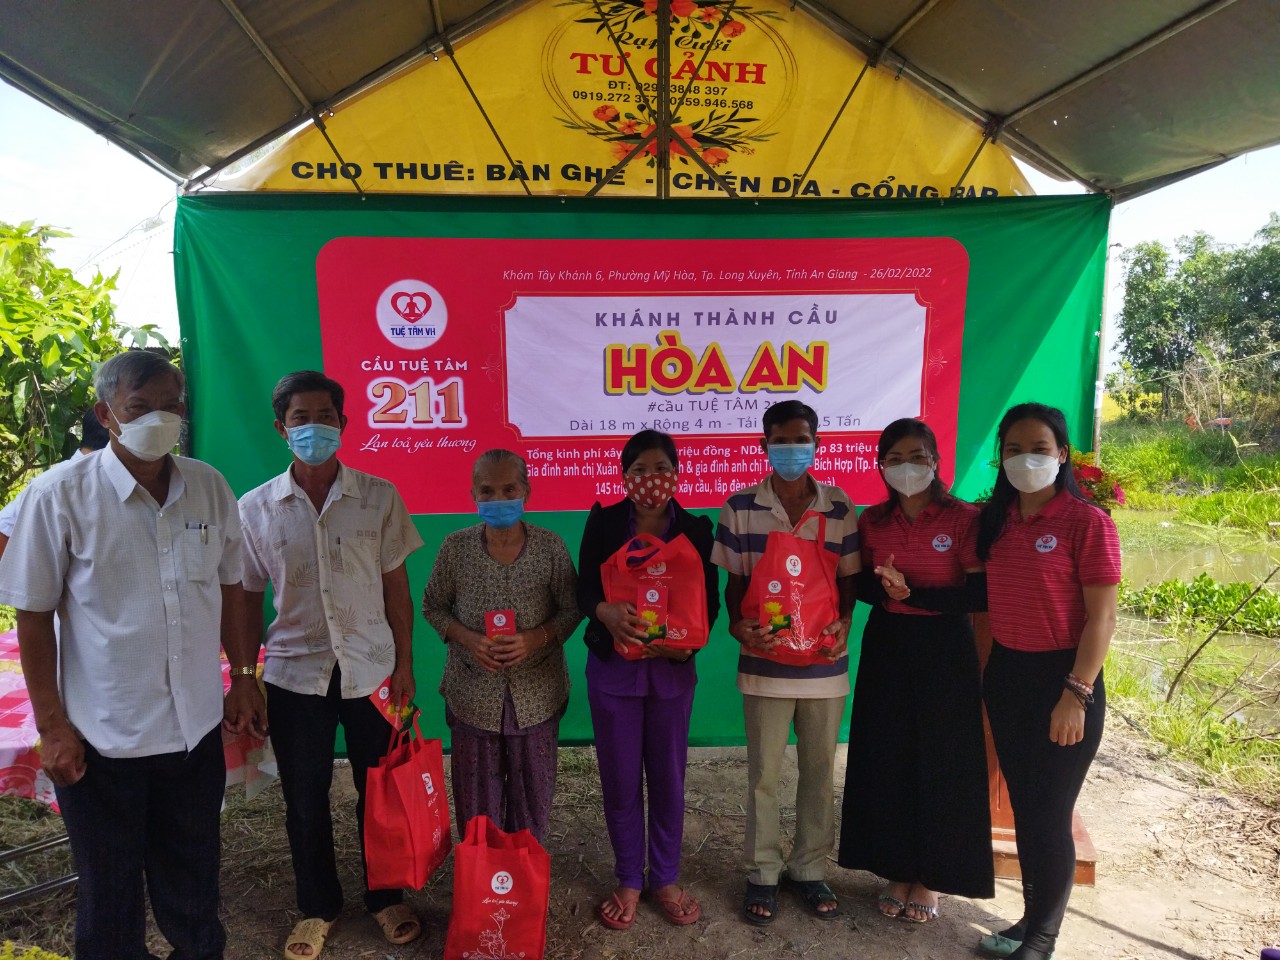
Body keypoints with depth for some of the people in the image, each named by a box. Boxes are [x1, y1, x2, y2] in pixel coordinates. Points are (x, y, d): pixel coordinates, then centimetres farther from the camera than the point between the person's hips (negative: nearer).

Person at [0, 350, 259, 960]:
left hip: (196, 727, 3)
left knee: (192, 879, 21)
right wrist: (52, 727, -6)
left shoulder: (210, 487, -2)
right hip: (102, 735, -3)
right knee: (110, 887, 17)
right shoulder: (60, 494, -12)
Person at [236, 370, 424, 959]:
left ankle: (385, 896, 36)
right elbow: (247, 600, 4)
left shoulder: (379, 498, -5)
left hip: (371, 668, 0)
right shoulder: (255, 508, -2)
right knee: (305, 800, 15)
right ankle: (317, 907, 38)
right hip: (294, 673, 1)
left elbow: (396, 587, 0)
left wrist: (404, 663, -1)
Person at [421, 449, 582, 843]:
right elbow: (433, 606, 3)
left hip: (536, 694, 0)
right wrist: (467, 638, -15)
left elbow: (572, 609, -2)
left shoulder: (550, 547, -9)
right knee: (477, 796, 14)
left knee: (532, 795, 15)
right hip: (474, 692, 0)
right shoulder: (456, 547, -8)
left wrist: (534, 639, -20)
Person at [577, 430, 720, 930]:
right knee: (620, 778, 8)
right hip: (613, 666, -1)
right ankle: (628, 881, 28)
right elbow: (584, 589, -8)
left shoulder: (696, 529, 0)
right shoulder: (603, 523, -3)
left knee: (668, 777, 10)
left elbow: (710, 599, -1)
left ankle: (665, 878, 30)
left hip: (672, 668, 1)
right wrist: (606, 612, -30)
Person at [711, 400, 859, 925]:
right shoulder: (740, 507, -4)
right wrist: (738, 625, -17)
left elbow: (849, 581, 5)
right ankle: (762, 873, 29)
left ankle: (810, 869, 34)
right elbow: (734, 582, 0)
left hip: (825, 663, 2)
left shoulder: (841, 508, 0)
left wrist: (843, 624, -13)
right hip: (764, 663, -1)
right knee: (763, 774, 10)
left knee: (819, 772, 15)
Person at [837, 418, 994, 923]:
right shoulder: (871, 521, 3)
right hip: (886, 648, 3)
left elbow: (980, 594, -13)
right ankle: (897, 870, 27)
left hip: (944, 650, -3)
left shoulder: (963, 518, -9)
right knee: (886, 758, 8)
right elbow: (859, 584, 7)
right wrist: (885, 588, -15)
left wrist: (912, 594, -21)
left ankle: (930, 878, 25)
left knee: (940, 762, 6)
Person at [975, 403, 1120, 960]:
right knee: (1023, 807, 17)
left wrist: (1075, 695, -17)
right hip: (1005, 673, 6)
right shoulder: (994, 519, 5)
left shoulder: (1087, 522, -12)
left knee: (1049, 813, 5)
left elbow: (1102, 618, -13)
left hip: (1061, 677, -5)